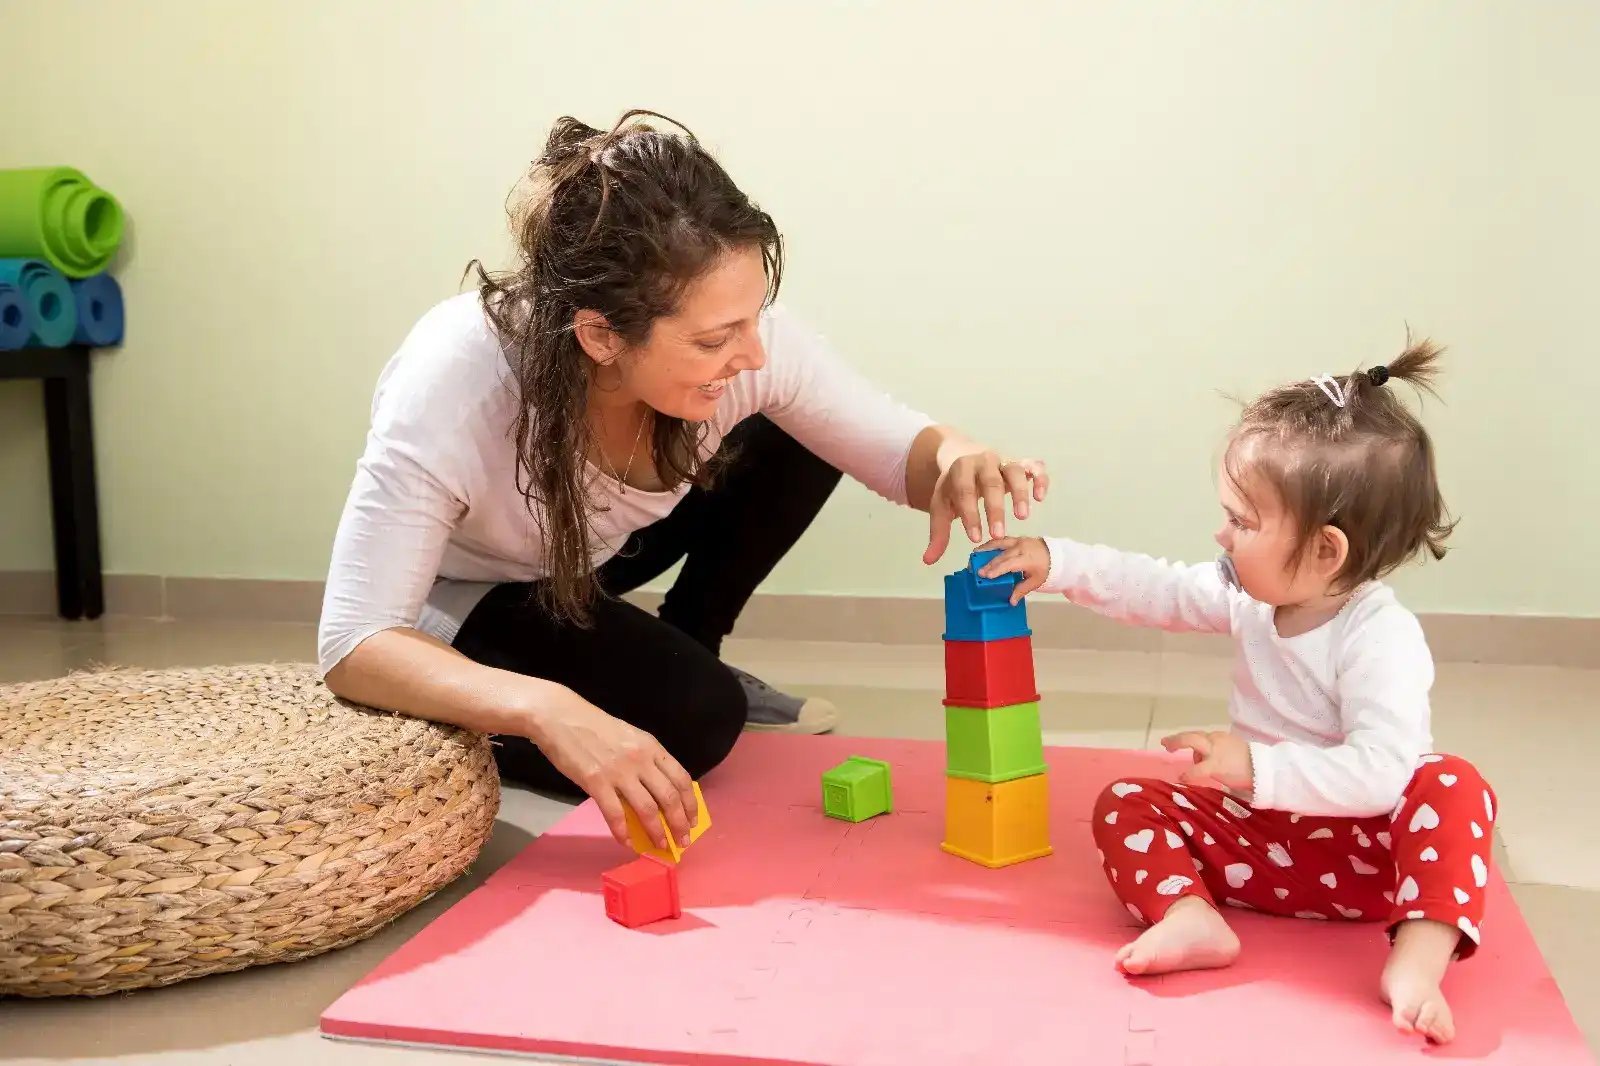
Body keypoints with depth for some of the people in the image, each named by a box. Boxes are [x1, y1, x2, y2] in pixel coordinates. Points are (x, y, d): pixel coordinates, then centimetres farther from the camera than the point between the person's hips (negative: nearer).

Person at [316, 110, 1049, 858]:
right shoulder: (453, 381, -40)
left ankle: (682, 652, 6)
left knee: (799, 441, -14)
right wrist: (548, 712, -55)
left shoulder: (736, 336, -29)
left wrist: (952, 459, -40)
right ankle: (480, 734, 1)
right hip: (463, 596, -5)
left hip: (596, 545, 5)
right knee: (694, 717, -26)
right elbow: (354, 646, -39)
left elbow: (897, 445, -15)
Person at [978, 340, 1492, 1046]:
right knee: (1125, 805, -9)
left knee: (1454, 788, -33)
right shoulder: (1248, 595, -3)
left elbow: (1379, 771, -34)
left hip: (1365, 846, -6)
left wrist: (1253, 767, -37)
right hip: (1257, 833, 6)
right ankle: (1191, 919, -32)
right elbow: (1154, 589, 7)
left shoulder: (1383, 638, -25)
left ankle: (1419, 959, -41)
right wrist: (1058, 563, -2)